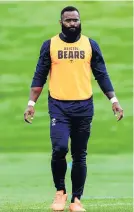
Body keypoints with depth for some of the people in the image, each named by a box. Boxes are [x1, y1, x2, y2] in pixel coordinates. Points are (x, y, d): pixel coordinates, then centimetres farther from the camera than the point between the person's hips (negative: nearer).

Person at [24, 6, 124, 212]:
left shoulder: (90, 44, 5)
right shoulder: (50, 45, 3)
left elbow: (101, 74, 8)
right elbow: (40, 76, 5)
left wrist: (113, 100, -1)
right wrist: (31, 103, -2)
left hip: (84, 106, 1)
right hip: (58, 106, -1)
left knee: (79, 156, 4)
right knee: (59, 149, -18)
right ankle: (60, 192, 4)